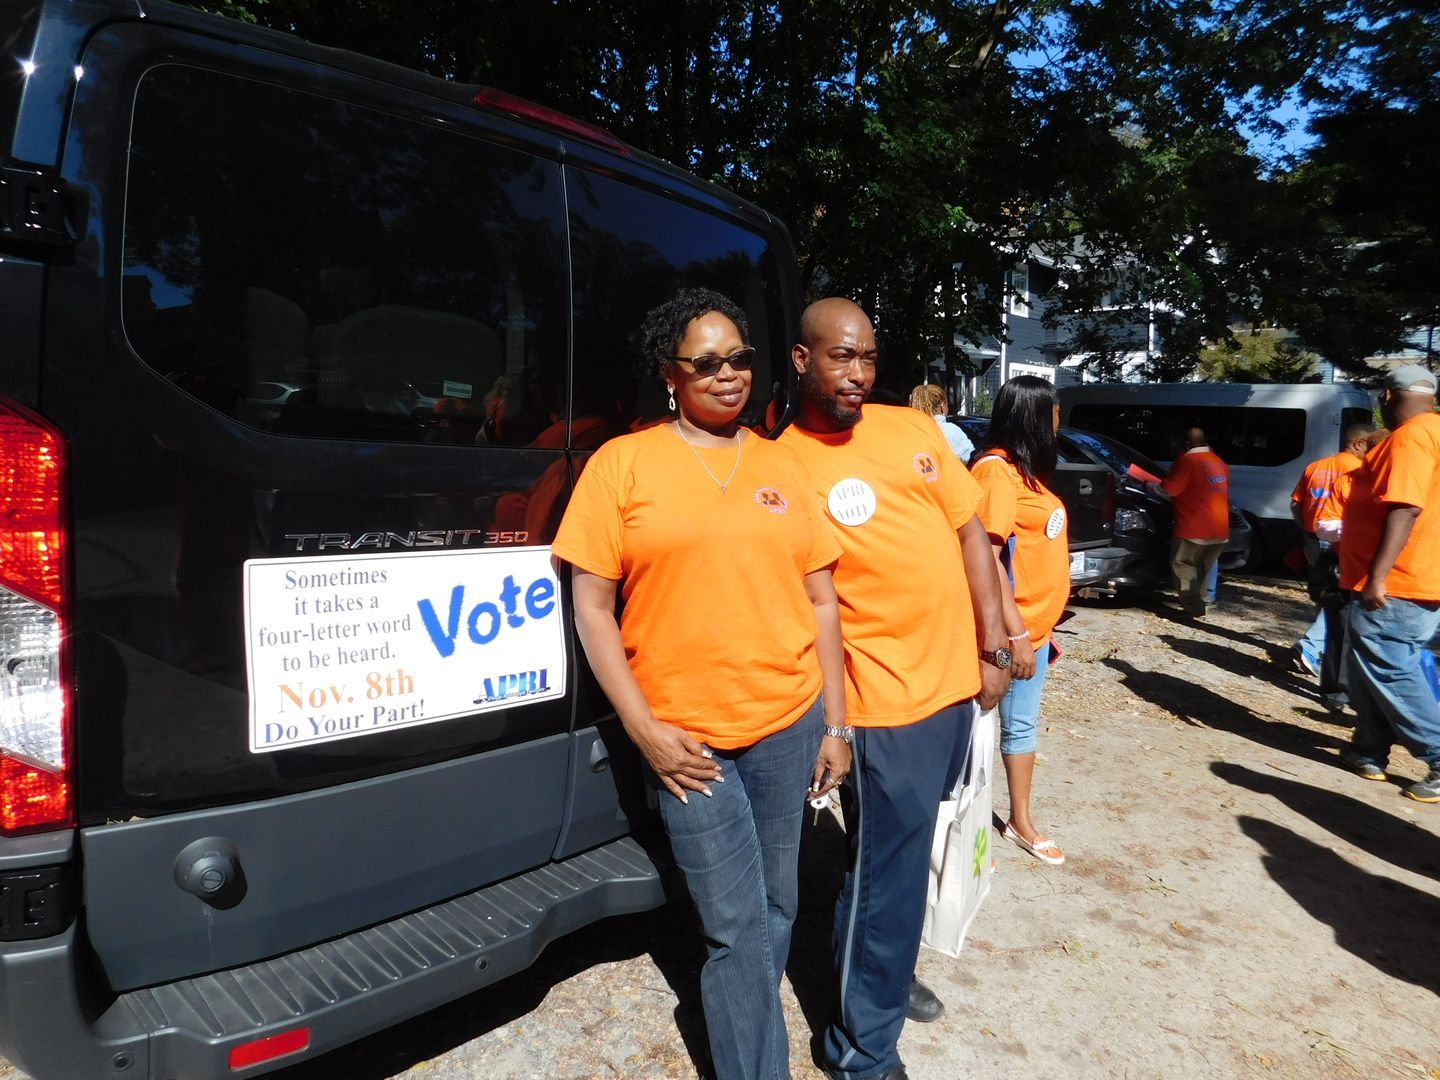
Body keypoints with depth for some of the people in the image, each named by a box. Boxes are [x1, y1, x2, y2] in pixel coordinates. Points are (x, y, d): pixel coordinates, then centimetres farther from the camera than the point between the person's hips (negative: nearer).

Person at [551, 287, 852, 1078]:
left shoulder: (780, 464, 7)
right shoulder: (623, 462, -2)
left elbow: (820, 599, 9)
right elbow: (591, 603, -3)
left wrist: (835, 724, 7)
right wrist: (643, 728, -9)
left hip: (788, 724, 4)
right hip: (686, 737, -3)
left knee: (773, 910, 18)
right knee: (738, 928, 3)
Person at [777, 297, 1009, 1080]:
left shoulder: (914, 429, 5)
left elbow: (971, 533, 8)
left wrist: (993, 646, 5)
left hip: (954, 679, 7)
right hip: (886, 701, -6)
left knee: (910, 851, 23)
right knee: (888, 869, 4)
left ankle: (888, 972, 46)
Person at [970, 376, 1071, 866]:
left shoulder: (1027, 470, 13)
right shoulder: (997, 469, -16)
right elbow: (987, 555, -22)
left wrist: (1041, 629, 14)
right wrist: (1015, 634, -23)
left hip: (1036, 625, 9)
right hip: (1011, 630, -9)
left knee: (1021, 725, 18)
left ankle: (1020, 822, 31)